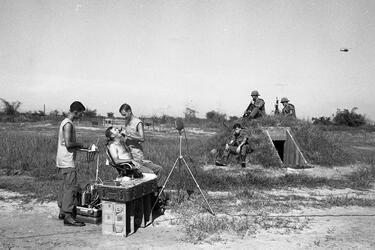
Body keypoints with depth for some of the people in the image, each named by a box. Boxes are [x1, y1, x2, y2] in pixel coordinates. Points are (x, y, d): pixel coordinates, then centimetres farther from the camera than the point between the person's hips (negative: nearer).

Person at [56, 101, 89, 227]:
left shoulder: (65, 122, 15)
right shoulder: (68, 124, -16)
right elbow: (68, 144, -24)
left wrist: (79, 146, 12)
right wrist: (80, 145, -9)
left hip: (63, 161, 10)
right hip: (67, 162, -10)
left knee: (65, 186, 16)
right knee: (71, 187, -7)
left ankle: (62, 211, 26)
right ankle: (68, 216, -4)